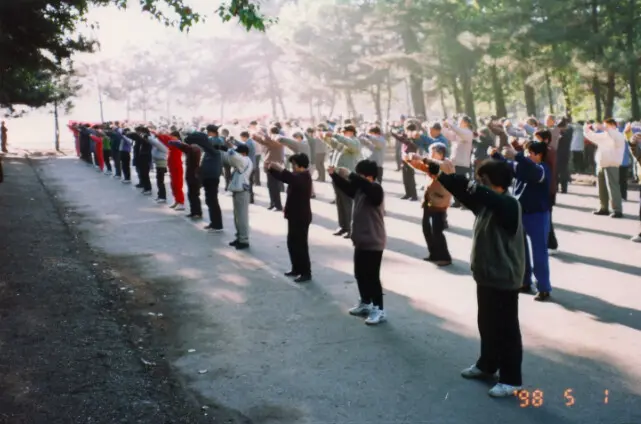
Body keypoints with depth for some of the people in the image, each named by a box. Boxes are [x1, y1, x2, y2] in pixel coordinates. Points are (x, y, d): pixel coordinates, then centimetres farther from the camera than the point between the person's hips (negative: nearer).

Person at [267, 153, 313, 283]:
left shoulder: (304, 178, -19)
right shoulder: (297, 176, 11)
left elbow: (291, 179, -41)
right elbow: (284, 178, 15)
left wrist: (282, 170, -52)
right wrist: (271, 169, 0)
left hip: (301, 217, -10)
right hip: (294, 216, 10)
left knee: (300, 245, -4)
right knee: (292, 243, 15)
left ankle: (306, 273, 3)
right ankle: (296, 269, 26)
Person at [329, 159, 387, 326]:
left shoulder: (375, 189, -18)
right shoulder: (360, 189, 8)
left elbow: (363, 184, -38)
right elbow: (346, 187, 12)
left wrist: (349, 174, -37)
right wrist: (334, 174, -3)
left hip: (373, 242, -9)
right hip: (361, 241, 9)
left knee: (372, 276, -3)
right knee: (360, 274, 17)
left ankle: (379, 310, 6)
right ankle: (365, 304, 32)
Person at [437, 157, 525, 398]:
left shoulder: (509, 205, -21)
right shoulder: (485, 203, 6)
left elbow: (480, 192, -38)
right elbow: (466, 193, 3)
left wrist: (453, 176, -41)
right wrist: (444, 175, -15)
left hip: (504, 279, -9)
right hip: (486, 276, 9)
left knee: (506, 330, 2)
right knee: (486, 325, 21)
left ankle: (511, 380, 13)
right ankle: (487, 366, 38)